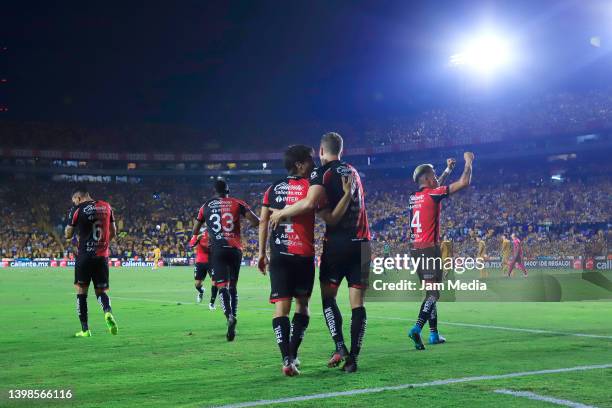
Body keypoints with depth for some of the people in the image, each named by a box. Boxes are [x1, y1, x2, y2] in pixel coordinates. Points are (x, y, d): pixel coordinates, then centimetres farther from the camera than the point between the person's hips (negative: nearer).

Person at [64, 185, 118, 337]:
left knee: (81, 291, 9)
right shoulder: (106, 206, 7)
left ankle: (85, 329, 7)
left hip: (85, 255, -3)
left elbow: (68, 235, 2)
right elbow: (113, 233, 13)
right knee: (101, 291, 12)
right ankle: (108, 312, -18)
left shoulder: (77, 210, -5)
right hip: (102, 256, 3)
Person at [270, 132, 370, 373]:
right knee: (357, 301, 3)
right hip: (361, 242, 5)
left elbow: (310, 203, -23)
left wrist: (281, 214, -11)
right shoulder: (353, 171, 18)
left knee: (328, 295, 10)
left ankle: (340, 348, -4)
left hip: (337, 241, -5)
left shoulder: (323, 173, -6)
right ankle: (353, 358, 0)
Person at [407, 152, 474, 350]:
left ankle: (434, 334, 18)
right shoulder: (432, 194, -9)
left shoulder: (414, 197, 12)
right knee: (433, 293, -9)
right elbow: (464, 182, -8)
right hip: (430, 249, -8)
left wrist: (448, 170, 43)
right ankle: (417, 328, -25)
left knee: (430, 292, 15)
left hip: (415, 250, 8)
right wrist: (468, 162, 8)